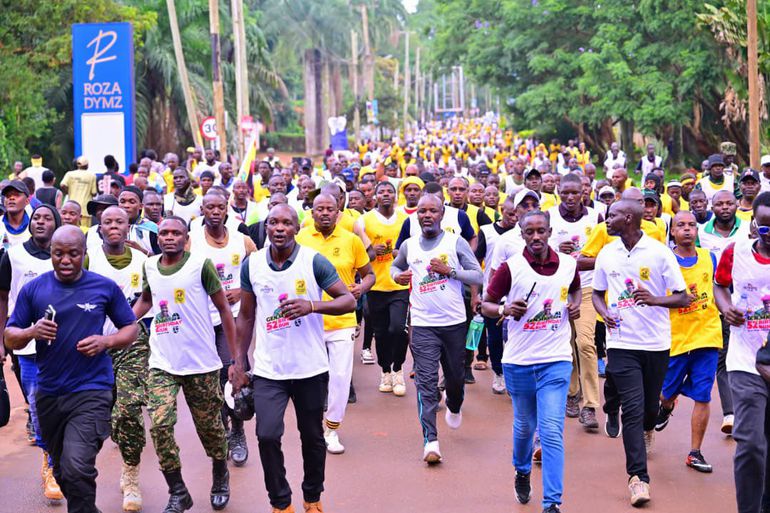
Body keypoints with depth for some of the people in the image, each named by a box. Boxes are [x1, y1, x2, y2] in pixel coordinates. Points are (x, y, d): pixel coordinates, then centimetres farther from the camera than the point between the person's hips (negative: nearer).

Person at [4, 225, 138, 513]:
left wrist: (106, 342, -12)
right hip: (49, 393, 4)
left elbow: (131, 329, 7)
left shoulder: (105, 288, -1)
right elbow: (10, 338, 3)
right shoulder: (33, 289, 2)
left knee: (77, 469, -20)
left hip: (91, 390, -4)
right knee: (62, 471, 18)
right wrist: (32, 332, -18)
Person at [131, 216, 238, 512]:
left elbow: (224, 309, -4)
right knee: (160, 425, -12)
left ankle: (220, 479, 38)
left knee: (209, 427, 9)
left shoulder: (200, 264, -9)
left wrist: (235, 358, -6)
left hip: (202, 364, -3)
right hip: (161, 364, 3)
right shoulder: (150, 266, 4)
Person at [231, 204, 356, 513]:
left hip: (310, 368, -1)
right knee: (267, 435, -10)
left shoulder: (314, 262, -8)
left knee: (312, 437, 11)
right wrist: (239, 362, 6)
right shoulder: (251, 264, 0)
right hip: (268, 369, 1)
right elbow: (246, 316, 9)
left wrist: (312, 306, -25)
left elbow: (349, 301, -9)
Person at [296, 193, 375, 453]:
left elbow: (369, 274, 9)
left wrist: (362, 287, -12)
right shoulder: (300, 238, -1)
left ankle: (332, 429, 15)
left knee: (340, 376, -1)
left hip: (342, 321, 0)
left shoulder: (351, 240, 0)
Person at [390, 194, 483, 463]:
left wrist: (450, 270, -18)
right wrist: (397, 276, 3)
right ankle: (430, 441, -8)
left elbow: (478, 277, -4)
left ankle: (454, 408, 49)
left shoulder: (456, 242, -2)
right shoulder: (409, 245, 6)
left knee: (455, 376, 15)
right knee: (426, 381, -8)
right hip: (422, 324, 0)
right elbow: (396, 266, 26)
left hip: (454, 322, 0)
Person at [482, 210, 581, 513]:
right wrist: (505, 310, -19)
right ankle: (522, 472, 46)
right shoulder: (510, 267, -7)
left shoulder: (569, 264, 1)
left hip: (556, 362, 0)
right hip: (519, 362, 0)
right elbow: (486, 304, 1)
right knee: (524, 426, 16)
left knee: (552, 432, -10)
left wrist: (575, 305, 3)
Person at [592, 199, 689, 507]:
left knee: (650, 404, 13)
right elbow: (597, 292, 16)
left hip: (656, 343, -1)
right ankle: (638, 477, -7)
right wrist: (605, 313, -5)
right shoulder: (606, 254, 2)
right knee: (633, 408, -8)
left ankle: (646, 429, 50)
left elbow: (683, 298, -6)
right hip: (622, 342, 1)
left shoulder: (659, 253, -8)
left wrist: (654, 299, -25)